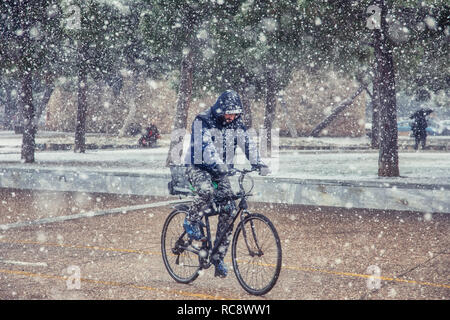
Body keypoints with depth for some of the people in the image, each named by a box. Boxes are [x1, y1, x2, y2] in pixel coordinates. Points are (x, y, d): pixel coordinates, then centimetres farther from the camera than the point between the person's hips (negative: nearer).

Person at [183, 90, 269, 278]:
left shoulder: (236, 124, 1)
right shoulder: (203, 121, -16)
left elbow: (247, 143, -9)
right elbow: (205, 145, -30)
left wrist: (258, 164, -26)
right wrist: (218, 164, -46)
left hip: (220, 172, 5)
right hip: (198, 167, -5)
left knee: (229, 212, -6)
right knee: (206, 190, -38)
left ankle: (218, 257, 4)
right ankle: (191, 222, -9)